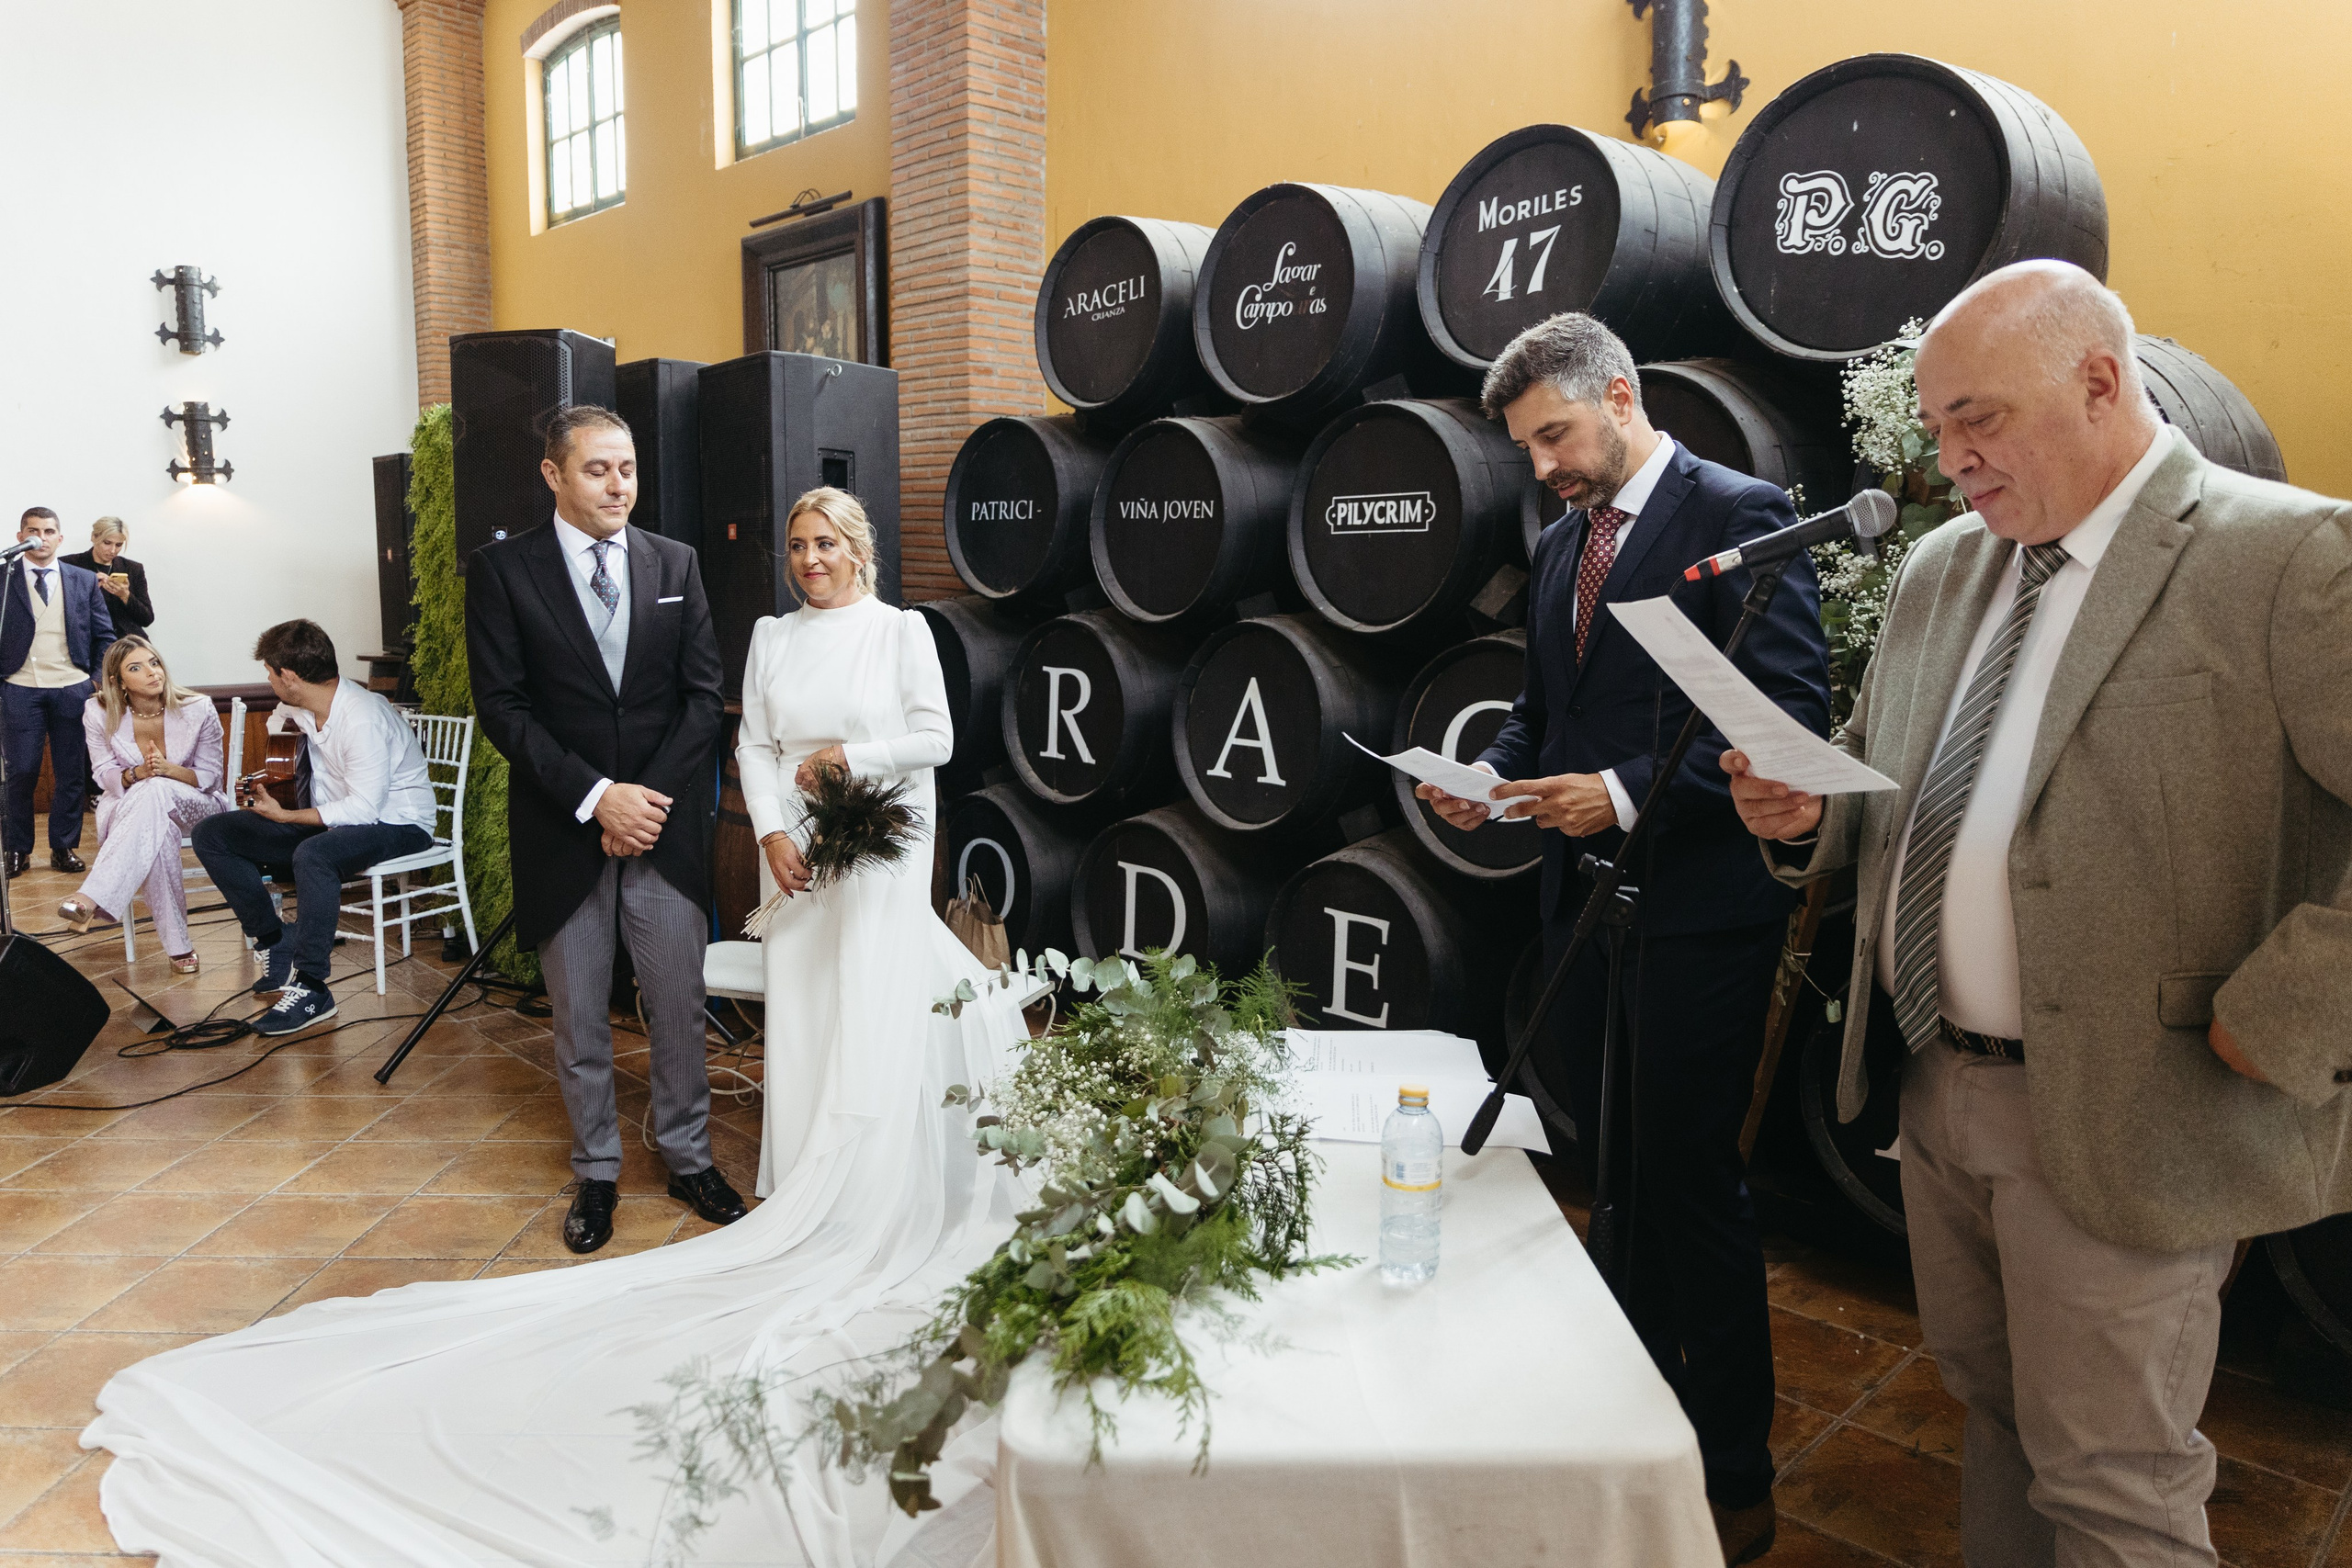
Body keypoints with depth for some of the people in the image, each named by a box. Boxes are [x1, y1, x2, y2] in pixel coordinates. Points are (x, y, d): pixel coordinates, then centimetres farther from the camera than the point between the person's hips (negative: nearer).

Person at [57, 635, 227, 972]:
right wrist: (137, 773, -23)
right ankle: (178, 944, -39)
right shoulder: (99, 713, -5)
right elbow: (104, 775, 1)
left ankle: (92, 898, -45)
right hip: (126, 807, 1)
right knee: (159, 830, -40)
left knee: (153, 792, -40)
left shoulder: (198, 709, -9)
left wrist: (168, 770, -25)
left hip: (194, 805, 0)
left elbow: (210, 776, -4)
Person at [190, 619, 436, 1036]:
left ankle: (311, 990, -28)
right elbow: (280, 719, 30)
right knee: (211, 834, 1)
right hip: (330, 819, 9)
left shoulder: (362, 718, -26)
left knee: (313, 854, -40)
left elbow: (363, 809, -28)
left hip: (395, 824, -9)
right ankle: (276, 947, 1)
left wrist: (285, 816, -19)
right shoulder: (298, 706, 2)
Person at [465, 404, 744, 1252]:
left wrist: (651, 798, -8)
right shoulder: (502, 569, -2)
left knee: (680, 1007, 9)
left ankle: (689, 1158, 26)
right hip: (563, 832, -1)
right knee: (579, 1019, 11)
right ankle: (596, 1172, 27)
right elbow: (502, 706, -7)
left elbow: (703, 696, 2)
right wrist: (596, 797, -15)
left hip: (667, 826, 2)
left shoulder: (676, 564, 5)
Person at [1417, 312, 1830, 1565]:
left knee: (1693, 1189, 2)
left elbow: (1793, 711, -16)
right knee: (1618, 1178, 17)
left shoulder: (1739, 516, -9)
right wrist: (1491, 776, 1)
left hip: (1697, 916, -7)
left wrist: (1631, 792, -23)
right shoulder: (1562, 544, 15)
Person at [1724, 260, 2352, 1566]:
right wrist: (1806, 815, -4)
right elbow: (1883, 783, 17)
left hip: (2117, 1120, -6)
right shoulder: (1940, 570, 10)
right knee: (1989, 1403, 23)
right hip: (1936, 1092, 7)